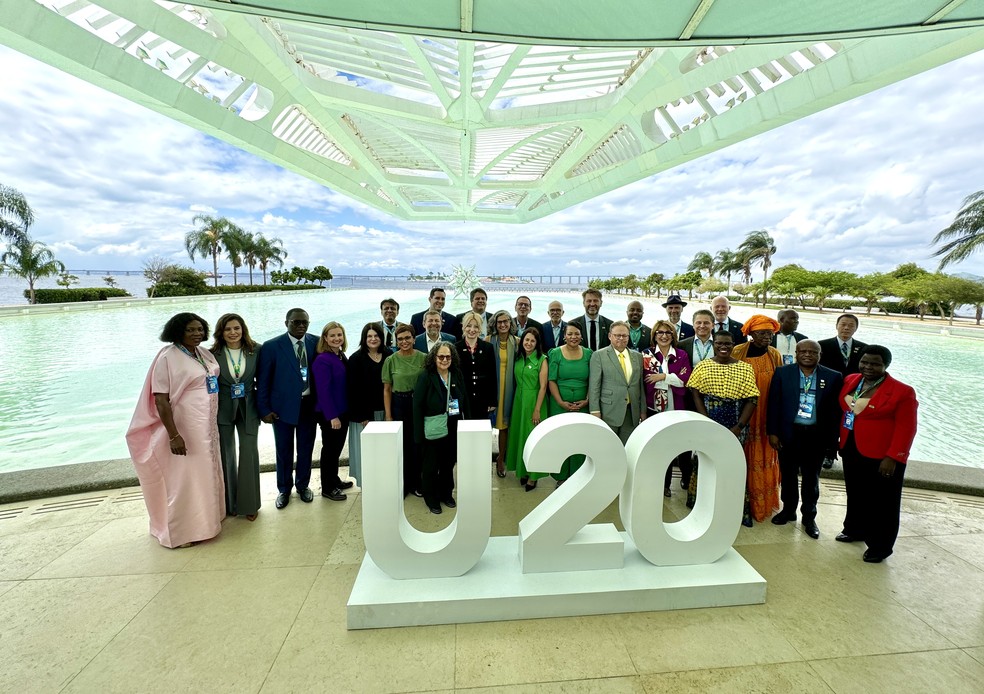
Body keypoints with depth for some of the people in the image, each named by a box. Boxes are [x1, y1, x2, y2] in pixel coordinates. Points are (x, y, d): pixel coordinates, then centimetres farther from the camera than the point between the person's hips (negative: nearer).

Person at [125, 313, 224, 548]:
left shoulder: (205, 354, 6)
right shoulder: (168, 358, -15)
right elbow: (160, 400, -18)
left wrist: (213, 424, 13)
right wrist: (173, 435, -21)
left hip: (207, 425, 7)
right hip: (184, 427, -7)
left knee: (207, 473, 18)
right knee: (184, 477, 4)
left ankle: (205, 519, 35)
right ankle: (182, 531, 19)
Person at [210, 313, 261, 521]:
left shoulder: (256, 350, -5)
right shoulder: (213, 354, -7)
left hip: (248, 408, 0)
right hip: (222, 410, 0)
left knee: (249, 454, 1)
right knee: (226, 456, 12)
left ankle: (249, 503, 17)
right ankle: (230, 503, 28)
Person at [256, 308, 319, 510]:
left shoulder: (316, 343, -2)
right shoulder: (271, 346, -7)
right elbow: (263, 380, -4)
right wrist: (264, 409, -6)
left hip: (309, 405, 2)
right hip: (283, 406, -2)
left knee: (306, 448, 15)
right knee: (284, 450, 12)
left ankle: (303, 485, 35)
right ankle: (284, 489, 32)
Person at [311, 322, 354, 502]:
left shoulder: (342, 356, 6)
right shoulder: (322, 360, -19)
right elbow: (323, 390, -21)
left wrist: (341, 413, 11)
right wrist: (332, 416, -21)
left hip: (342, 411, 8)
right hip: (329, 414, -8)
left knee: (337, 448, 19)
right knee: (329, 449, 5)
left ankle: (335, 481, 35)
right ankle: (327, 488, 20)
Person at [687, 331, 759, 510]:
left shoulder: (745, 368, 1)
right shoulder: (702, 366, 2)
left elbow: (751, 400, -3)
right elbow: (695, 394, -3)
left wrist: (739, 426, -11)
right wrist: (707, 422, -12)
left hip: (734, 427, 0)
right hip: (707, 424, 0)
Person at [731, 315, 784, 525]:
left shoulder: (775, 355, 1)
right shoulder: (737, 352, -8)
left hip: (766, 418, 3)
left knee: (763, 460, 12)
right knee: (741, 460, 5)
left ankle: (760, 503, 29)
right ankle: (743, 504, 17)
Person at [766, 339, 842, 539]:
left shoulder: (833, 377, -2)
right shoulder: (782, 372, -3)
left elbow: (835, 411, 0)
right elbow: (774, 404, -2)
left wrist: (832, 440, -1)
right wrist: (772, 432, -6)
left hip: (816, 436, 0)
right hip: (788, 433, 0)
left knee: (811, 478, 14)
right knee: (788, 475, 14)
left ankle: (809, 517, 30)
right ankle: (788, 510, 33)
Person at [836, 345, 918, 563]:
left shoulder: (902, 392, -12)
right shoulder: (850, 381, 4)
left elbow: (906, 428, -14)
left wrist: (892, 457, -19)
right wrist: (841, 442, 6)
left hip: (882, 457, -5)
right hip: (852, 451, 5)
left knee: (881, 501, 8)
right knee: (856, 495, 20)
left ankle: (880, 546, 22)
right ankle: (855, 529, 38)